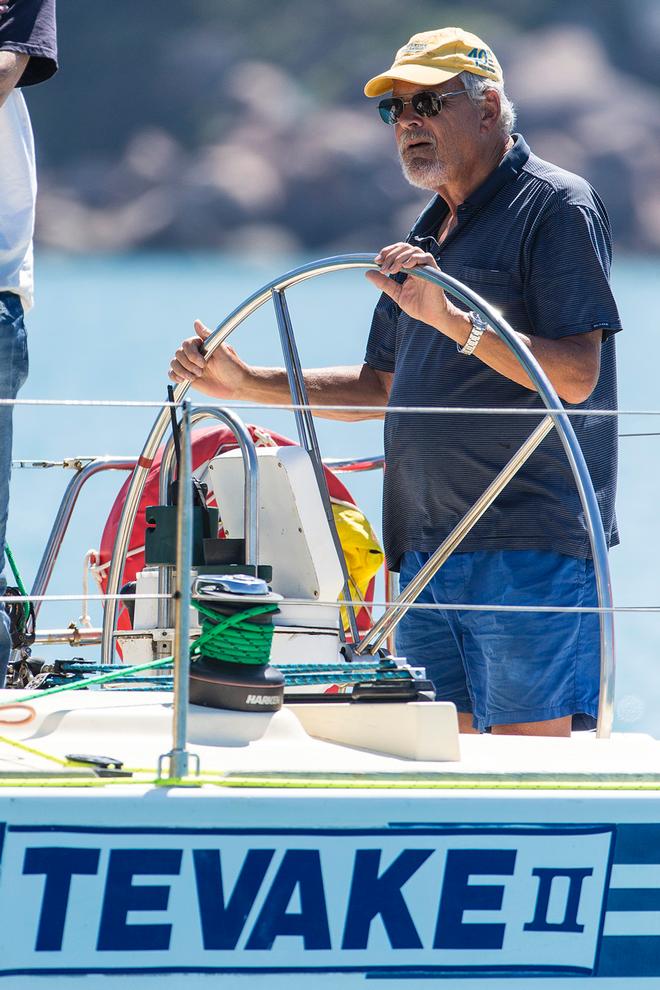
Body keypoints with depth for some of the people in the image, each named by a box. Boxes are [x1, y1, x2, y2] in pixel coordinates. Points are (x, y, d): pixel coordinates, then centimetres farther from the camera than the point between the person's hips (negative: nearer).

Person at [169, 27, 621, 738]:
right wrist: (245, 384, 20)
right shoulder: (426, 236, 21)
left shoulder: (556, 206, -5)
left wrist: (453, 321, -25)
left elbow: (576, 377, -16)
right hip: (427, 546, 8)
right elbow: (380, 388, 28)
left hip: (528, 545, -8)